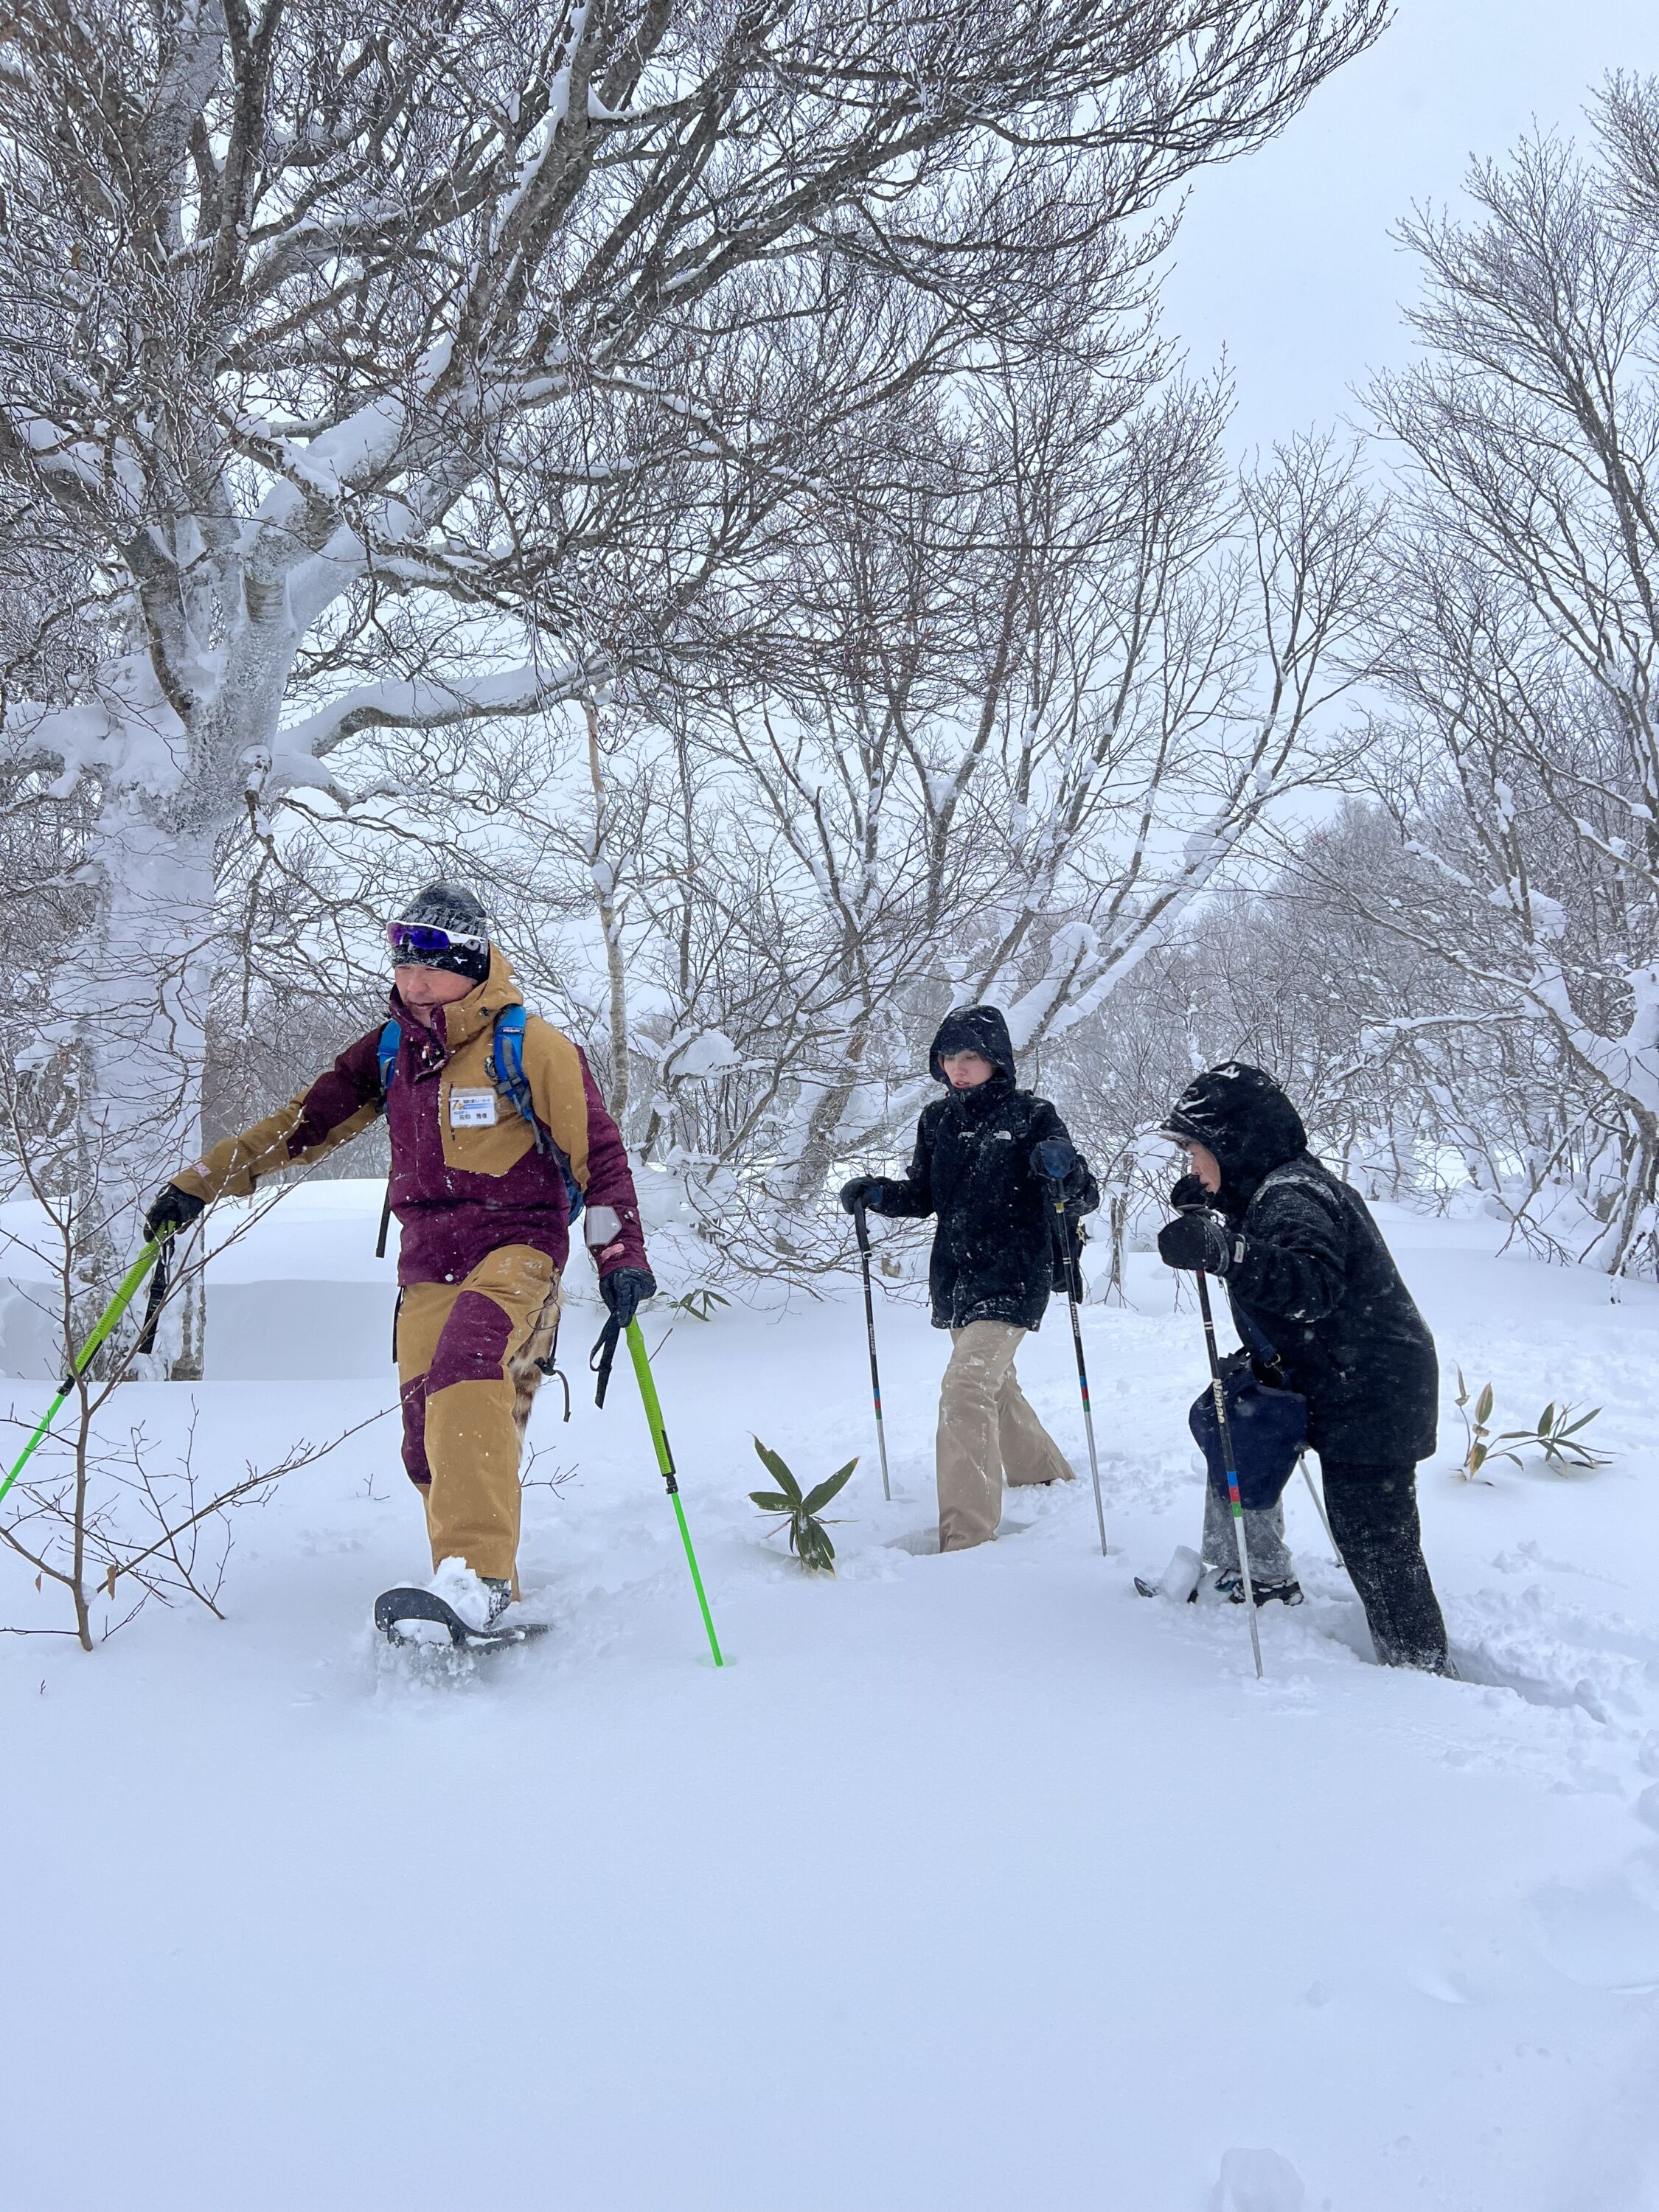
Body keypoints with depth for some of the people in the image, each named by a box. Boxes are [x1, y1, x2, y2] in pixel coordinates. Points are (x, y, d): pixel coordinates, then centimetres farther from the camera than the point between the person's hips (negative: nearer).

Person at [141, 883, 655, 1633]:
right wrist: (199, 1183, 11)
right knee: (430, 1443, -6)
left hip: (516, 1246, -5)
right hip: (427, 1261, 5)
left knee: (464, 1374, -33)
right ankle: (485, 1604, 10)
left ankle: (478, 1575, -38)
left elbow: (596, 1151, -4)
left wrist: (622, 1255, -12)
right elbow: (305, 1122, 16)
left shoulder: (529, 1045, -4)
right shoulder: (390, 1050, 12)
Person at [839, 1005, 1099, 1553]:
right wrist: (877, 1193, -3)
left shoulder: (1032, 1116, -9)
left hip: (1012, 1276, -7)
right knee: (993, 1385, 23)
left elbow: (1084, 1199, -10)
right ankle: (1046, 1476, 47)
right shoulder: (937, 1120, 7)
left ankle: (966, 1538, -17)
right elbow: (924, 1194, 16)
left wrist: (1064, 1168, -32)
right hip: (956, 1276, 7)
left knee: (965, 1389, -19)